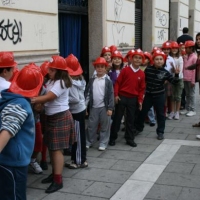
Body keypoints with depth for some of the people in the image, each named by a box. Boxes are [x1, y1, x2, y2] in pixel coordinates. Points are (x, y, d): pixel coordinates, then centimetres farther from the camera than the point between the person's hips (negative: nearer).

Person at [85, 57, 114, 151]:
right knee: (91, 126, 10)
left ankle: (103, 143, 17)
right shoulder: (92, 80, 6)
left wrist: (110, 108, -10)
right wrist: (84, 105, 2)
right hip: (93, 107, 3)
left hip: (104, 107, -2)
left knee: (104, 127, 6)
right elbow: (87, 93, 7)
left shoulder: (108, 81, -4)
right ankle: (88, 142, 22)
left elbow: (111, 95, -6)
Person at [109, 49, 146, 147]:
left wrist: (140, 100, 2)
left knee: (131, 119, 10)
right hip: (122, 97, -3)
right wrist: (116, 95, -11)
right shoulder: (125, 70, -6)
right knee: (117, 118, 4)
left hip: (133, 99, 3)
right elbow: (118, 83, -5)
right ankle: (112, 138, 14)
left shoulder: (141, 74, 3)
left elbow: (142, 88, 7)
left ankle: (130, 139, 19)